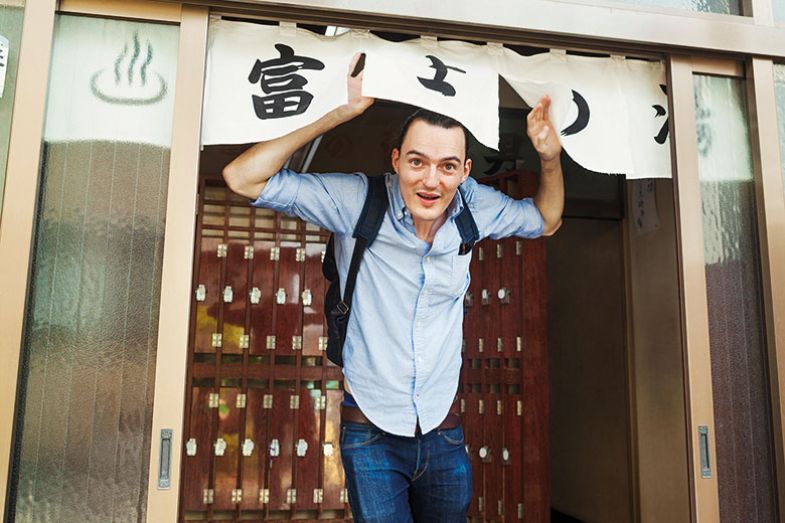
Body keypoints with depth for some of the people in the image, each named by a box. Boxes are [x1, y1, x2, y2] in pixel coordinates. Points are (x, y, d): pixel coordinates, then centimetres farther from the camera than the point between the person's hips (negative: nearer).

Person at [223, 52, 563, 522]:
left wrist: (551, 157, -5)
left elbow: (546, 220, 14)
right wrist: (339, 113, -25)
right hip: (372, 435, -3)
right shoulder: (357, 200, -17)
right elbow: (243, 178, -21)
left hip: (444, 434, 4)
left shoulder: (474, 207, -6)